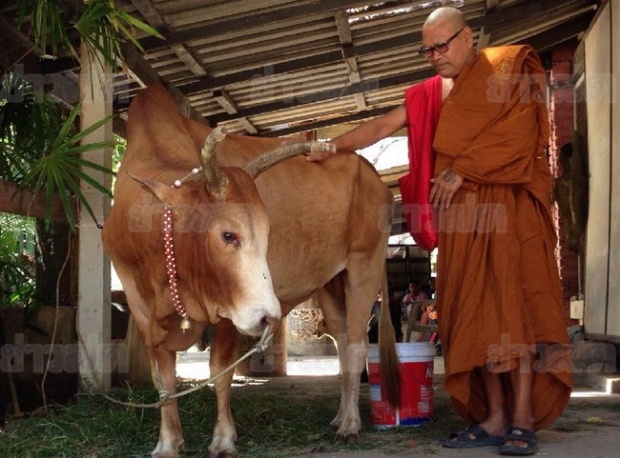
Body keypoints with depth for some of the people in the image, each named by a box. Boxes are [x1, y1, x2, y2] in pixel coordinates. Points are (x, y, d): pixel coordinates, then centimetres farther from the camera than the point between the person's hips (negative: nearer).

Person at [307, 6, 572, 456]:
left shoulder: (511, 68, 3)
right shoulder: (432, 94, 18)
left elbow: (514, 133, -9)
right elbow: (381, 127, 16)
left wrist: (460, 171, -9)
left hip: (508, 204, -5)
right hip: (461, 216, 5)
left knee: (514, 305, -10)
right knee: (474, 313, 0)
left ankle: (523, 420, -8)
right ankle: (495, 418, 4)